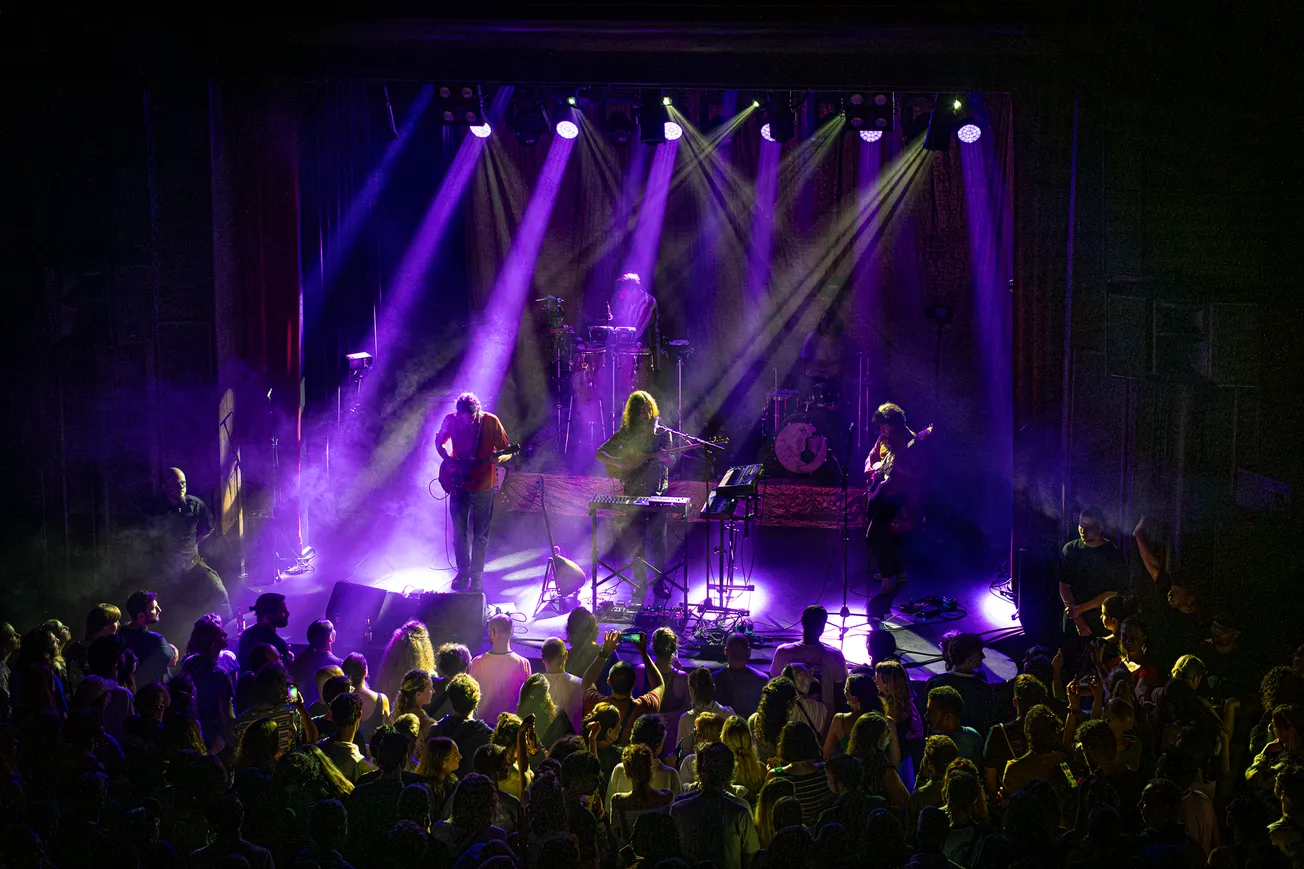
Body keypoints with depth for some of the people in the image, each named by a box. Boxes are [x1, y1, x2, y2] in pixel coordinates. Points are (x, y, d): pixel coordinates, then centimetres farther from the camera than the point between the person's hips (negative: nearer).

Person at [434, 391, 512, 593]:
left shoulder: (491, 422, -14)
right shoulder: (451, 420, -8)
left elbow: (506, 451, -7)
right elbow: (439, 442, 10)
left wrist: (498, 459, -29)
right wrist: (449, 460, -7)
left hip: (482, 485, -2)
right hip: (458, 483, 2)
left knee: (480, 535, 2)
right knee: (459, 532, 7)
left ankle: (476, 577, 12)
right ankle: (463, 573, 22)